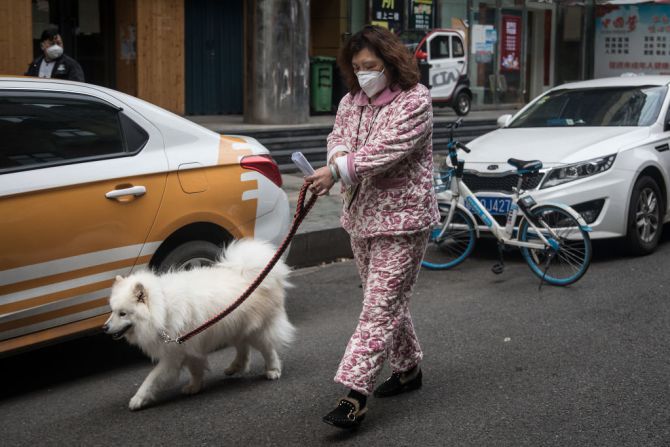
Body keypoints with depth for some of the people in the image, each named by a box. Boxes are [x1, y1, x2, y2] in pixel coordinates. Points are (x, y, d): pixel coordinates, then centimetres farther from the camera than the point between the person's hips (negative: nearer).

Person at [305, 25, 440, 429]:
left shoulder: (415, 101, -12)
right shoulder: (351, 102, 11)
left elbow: (387, 150, -22)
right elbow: (339, 137, 2)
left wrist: (338, 171, -28)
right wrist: (339, 157, -22)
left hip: (402, 219, -8)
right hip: (361, 216, 8)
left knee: (381, 306, -9)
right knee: (389, 301, 18)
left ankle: (355, 394, -13)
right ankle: (408, 368, 34)